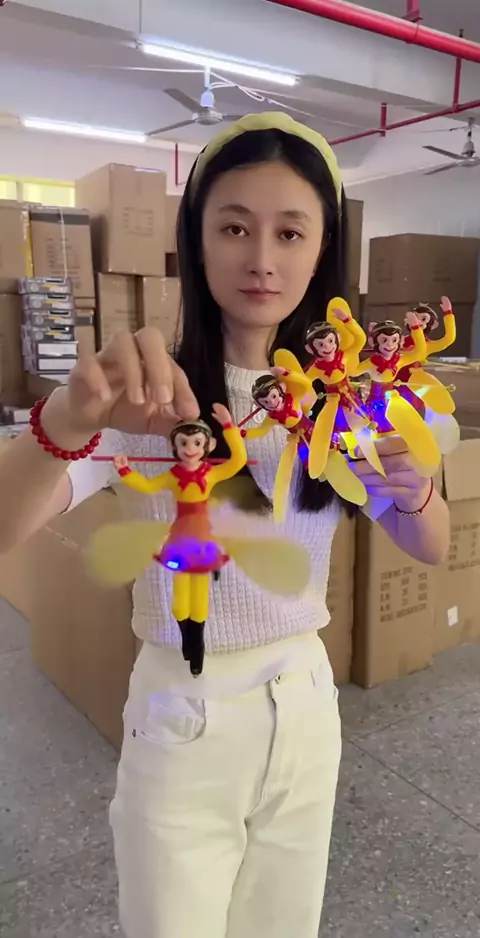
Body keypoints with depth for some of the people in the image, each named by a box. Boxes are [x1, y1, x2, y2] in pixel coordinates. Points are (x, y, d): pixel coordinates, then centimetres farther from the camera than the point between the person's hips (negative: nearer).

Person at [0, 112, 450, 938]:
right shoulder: (153, 396, -17)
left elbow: (432, 548, -3)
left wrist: (411, 487, -26)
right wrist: (68, 419, -50)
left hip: (306, 705, 4)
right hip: (184, 721, -3)